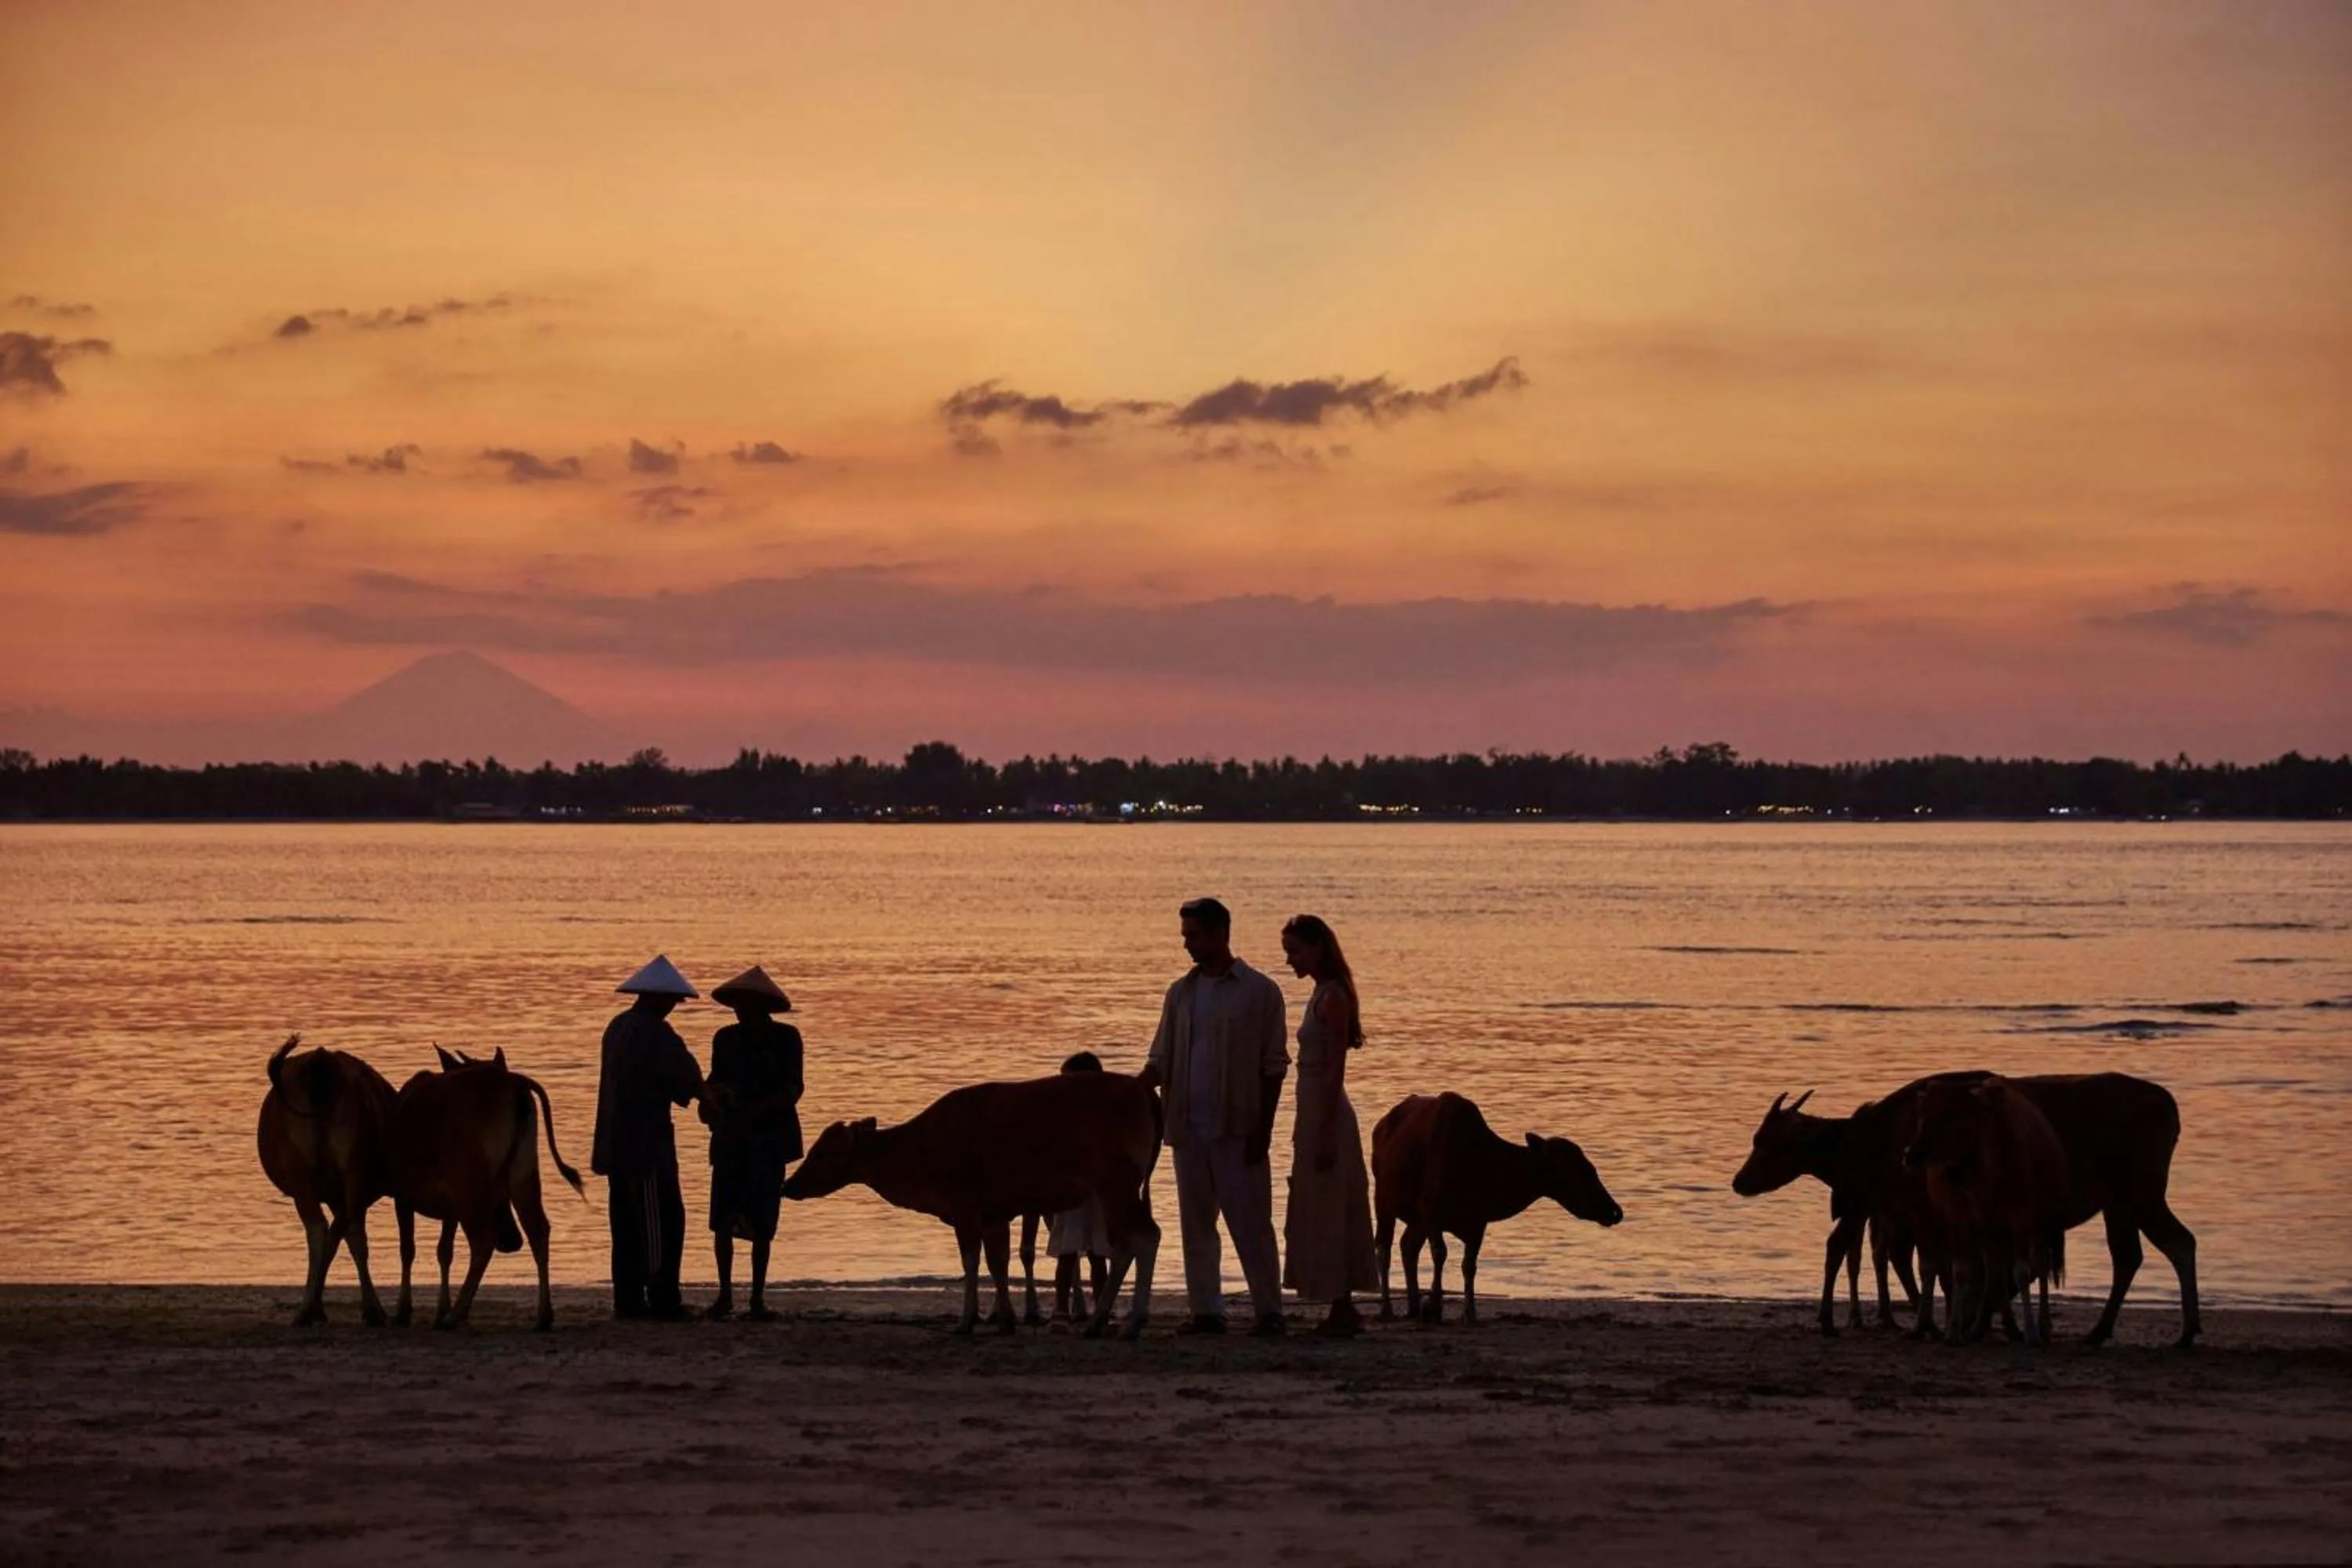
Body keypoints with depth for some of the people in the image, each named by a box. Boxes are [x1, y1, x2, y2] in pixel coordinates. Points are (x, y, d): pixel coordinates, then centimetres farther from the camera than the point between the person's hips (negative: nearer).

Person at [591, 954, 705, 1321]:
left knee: (627, 1223, 9)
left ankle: (628, 1299, 9)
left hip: (617, 1143, 9)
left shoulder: (618, 1028, 14)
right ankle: (662, 1298, -7)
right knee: (662, 1220, -6)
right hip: (647, 1143, -9)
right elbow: (687, 1077, -16)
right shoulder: (655, 1032, -14)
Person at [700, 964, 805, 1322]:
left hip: (768, 1140, -2)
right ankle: (725, 1295, 6)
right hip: (730, 1139, 2)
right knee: (722, 1221, -4)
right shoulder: (726, 1039, 9)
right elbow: (716, 1082, 16)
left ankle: (757, 1299, 4)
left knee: (761, 1224, -3)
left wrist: (755, 1110, -18)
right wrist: (710, 1103, -8)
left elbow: (793, 1090, -5)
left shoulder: (786, 1038, 1)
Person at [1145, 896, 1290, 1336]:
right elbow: (1161, 1061, 13)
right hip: (1189, 1126, 5)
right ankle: (1206, 1311, 10)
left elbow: (1273, 1067, -3)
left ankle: (1269, 1310, -1)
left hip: (1237, 1128, -5)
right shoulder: (1181, 993, 12)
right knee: (1196, 1222, 6)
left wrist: (1263, 1129, -9)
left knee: (1250, 1221, -5)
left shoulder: (1259, 992, -1)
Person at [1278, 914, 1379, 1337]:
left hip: (1326, 1113, -10)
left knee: (1328, 1211, -7)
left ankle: (1343, 1311, -4)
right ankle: (1342, 1311, 15)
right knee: (1322, 1212, 11)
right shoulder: (1322, 995, 14)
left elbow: (1335, 1069, -18)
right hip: (1315, 1113, 10)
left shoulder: (1333, 997, -14)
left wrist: (1324, 1134, -21)